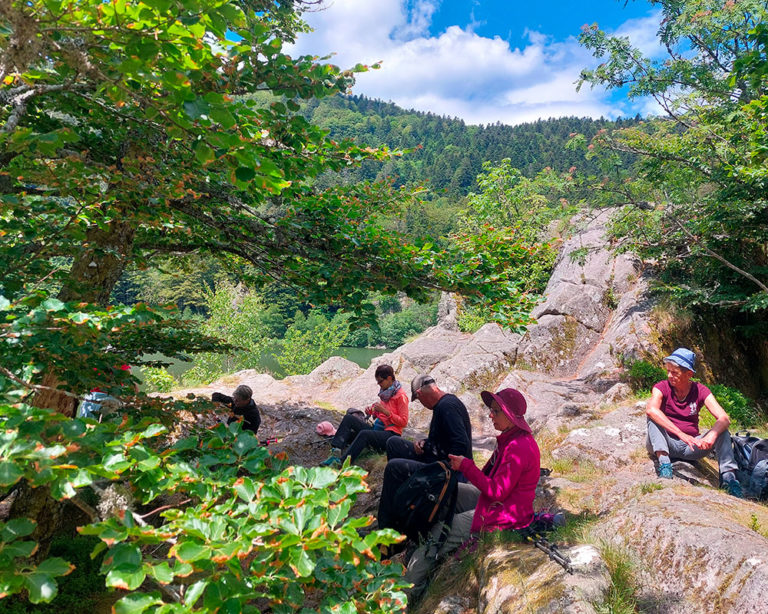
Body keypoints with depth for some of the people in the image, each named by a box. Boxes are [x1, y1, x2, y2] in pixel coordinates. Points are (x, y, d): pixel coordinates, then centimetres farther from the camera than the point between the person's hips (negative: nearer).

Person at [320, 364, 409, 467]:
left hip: (391, 434, -8)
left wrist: (385, 411, -19)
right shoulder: (385, 392, 14)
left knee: (364, 434, -37)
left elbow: (403, 422, -13)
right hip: (377, 428, 8)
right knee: (349, 418, -9)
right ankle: (336, 452, -23)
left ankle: (342, 463, -37)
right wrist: (372, 410, 1)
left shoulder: (401, 396, -9)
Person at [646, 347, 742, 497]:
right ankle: (663, 463, -42)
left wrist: (711, 435, -37)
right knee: (654, 417, -27)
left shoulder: (700, 391, -2)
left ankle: (728, 476, -29)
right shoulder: (662, 388, -9)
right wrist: (681, 434, -41)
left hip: (690, 448, 2)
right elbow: (651, 409, -32)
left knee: (722, 430, -17)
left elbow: (724, 418, -15)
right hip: (666, 445, -2)